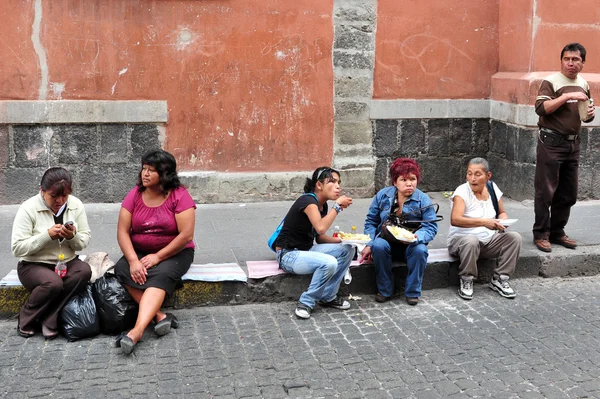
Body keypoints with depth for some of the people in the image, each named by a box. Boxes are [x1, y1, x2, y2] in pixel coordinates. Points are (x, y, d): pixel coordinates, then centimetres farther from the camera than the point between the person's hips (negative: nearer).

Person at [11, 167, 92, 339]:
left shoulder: (76, 205, -2)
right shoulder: (28, 209, -13)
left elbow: (85, 241, 2)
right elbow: (17, 248, -16)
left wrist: (73, 236, -22)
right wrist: (47, 235, -26)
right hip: (34, 265, -4)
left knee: (85, 271, -29)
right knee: (53, 283, -35)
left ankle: (48, 319, -18)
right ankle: (26, 320, -7)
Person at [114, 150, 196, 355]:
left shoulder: (179, 196, -11)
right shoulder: (134, 195, 0)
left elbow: (186, 235, -18)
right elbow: (123, 231, -6)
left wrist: (157, 257, -20)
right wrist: (133, 261, -21)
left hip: (174, 253, -4)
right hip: (139, 252, 4)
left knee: (161, 276, -33)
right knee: (122, 269, -26)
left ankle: (137, 330, -47)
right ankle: (160, 316, -29)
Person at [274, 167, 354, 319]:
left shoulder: (323, 205, 7)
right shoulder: (308, 201, -20)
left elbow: (320, 238, 11)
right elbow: (321, 227, -37)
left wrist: (341, 240, -6)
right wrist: (337, 205, -27)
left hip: (307, 249, 9)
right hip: (289, 255, -9)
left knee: (347, 249, -3)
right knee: (329, 263, -31)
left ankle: (328, 297, 3)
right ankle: (306, 303, -11)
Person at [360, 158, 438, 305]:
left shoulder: (423, 200, -6)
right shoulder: (382, 195, -1)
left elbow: (431, 227, -10)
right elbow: (371, 221, 6)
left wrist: (417, 237, -32)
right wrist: (369, 245, -8)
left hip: (411, 245, -1)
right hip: (387, 241, 1)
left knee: (420, 250, -35)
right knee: (378, 246, -34)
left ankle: (413, 292, -14)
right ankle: (384, 291, -15)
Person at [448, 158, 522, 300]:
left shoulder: (492, 188, 3)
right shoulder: (462, 192, -15)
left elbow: (502, 213, 16)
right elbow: (455, 220, -30)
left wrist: (502, 221, -10)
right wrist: (484, 222, -39)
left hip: (489, 240, 6)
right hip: (461, 239, -6)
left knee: (515, 237, -15)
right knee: (471, 241, -38)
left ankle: (499, 280, -5)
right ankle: (466, 282, -16)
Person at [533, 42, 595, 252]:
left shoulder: (583, 84, 13)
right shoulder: (551, 82, -8)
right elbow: (541, 108, -22)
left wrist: (590, 113, 2)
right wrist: (567, 96, -25)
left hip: (573, 144, 7)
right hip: (551, 143, -7)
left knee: (567, 193, 10)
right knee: (545, 191, -3)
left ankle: (557, 232, 22)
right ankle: (541, 234, 6)